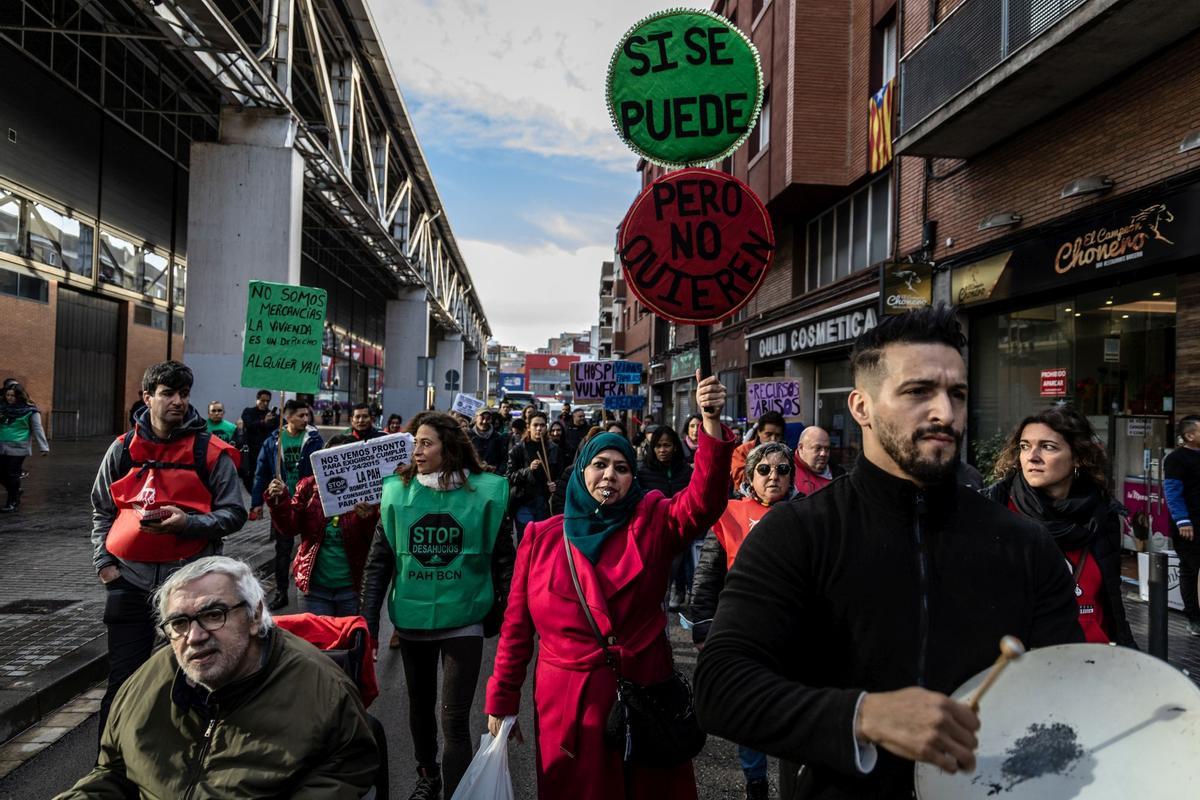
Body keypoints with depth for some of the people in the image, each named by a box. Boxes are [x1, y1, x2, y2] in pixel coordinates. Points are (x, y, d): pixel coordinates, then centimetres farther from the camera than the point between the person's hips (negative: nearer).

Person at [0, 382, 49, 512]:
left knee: (13, 475, -2)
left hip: (18, 448, -5)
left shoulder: (30, 411, -6)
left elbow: (37, 429, -8)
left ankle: (12, 502, 12)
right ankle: (16, 492, 32)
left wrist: (44, 447, -14)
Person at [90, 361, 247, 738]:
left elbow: (234, 514, -3)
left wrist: (188, 523, -18)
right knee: (122, 680, 9)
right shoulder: (123, 449, 5)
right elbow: (102, 511, 16)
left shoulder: (211, 452, -3)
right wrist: (102, 561, 5)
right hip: (129, 579, 2)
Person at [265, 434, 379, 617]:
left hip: (350, 587, -2)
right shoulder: (309, 487, 0)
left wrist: (369, 519, -30)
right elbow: (290, 527, -3)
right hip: (316, 585, 2)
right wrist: (279, 501, -18)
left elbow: (377, 539, -10)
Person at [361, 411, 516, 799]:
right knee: (420, 705, 22)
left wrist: (505, 616, -4)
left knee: (454, 719, -2)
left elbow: (503, 560, -4)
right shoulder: (397, 491, -5)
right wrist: (368, 620, -3)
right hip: (412, 620, 4)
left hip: (463, 620, -3)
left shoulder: (485, 492, -11)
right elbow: (379, 562, -1)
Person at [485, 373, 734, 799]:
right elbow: (517, 626, 4)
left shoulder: (652, 521, -2)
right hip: (567, 700, 0)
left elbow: (703, 501, -21)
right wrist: (502, 701, 5)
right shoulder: (541, 538, -1)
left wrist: (712, 423, -35)